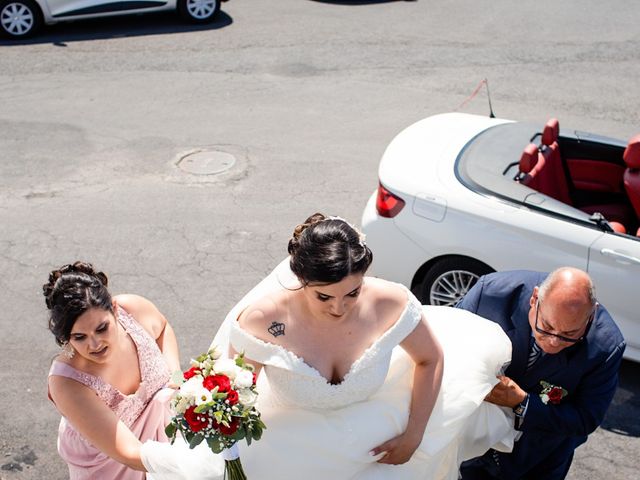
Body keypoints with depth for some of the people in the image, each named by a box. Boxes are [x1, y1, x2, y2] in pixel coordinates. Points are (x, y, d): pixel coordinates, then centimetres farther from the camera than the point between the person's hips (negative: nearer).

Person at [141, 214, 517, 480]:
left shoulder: (390, 302, -24)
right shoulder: (262, 320, -30)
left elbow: (430, 358, -5)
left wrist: (413, 436, -5)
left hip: (377, 440, 2)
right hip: (292, 442, -2)